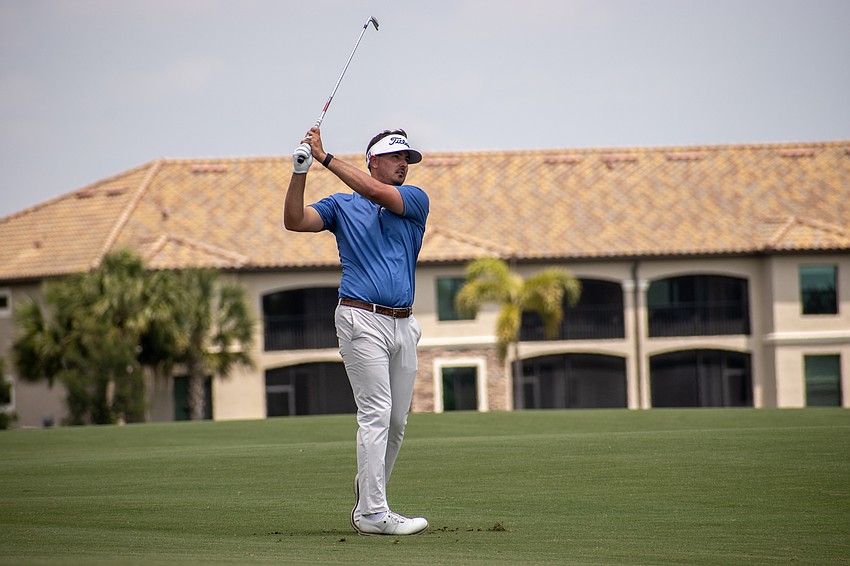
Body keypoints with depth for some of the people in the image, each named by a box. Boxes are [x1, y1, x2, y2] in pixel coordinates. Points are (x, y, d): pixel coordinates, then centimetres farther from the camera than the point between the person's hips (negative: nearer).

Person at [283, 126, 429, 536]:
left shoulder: (415, 199, 10)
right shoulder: (341, 206, 9)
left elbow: (377, 193, -9)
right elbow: (295, 221, -4)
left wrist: (326, 157, -11)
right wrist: (300, 171, -15)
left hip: (404, 325, 4)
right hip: (362, 319, -4)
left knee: (396, 422, 7)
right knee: (376, 414, -12)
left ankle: (367, 506, 17)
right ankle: (373, 514, -14)